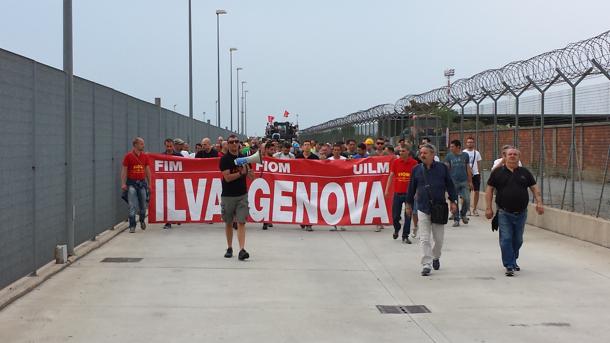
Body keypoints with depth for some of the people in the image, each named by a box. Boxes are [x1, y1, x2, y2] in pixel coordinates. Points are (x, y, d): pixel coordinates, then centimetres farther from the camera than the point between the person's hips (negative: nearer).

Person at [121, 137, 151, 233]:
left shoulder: (145, 156, 7)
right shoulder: (128, 156, -4)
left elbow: (147, 170, 12)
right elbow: (124, 170, -3)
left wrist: (149, 183, 10)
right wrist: (123, 183, -10)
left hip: (142, 182, 3)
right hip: (132, 183, -3)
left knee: (143, 205, 11)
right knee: (132, 206, -5)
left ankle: (142, 221, 34)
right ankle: (132, 226, -1)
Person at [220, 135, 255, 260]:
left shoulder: (244, 157, 7)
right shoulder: (224, 159, -5)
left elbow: (251, 176, 13)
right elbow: (227, 177, -14)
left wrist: (249, 172, -9)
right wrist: (241, 173, -19)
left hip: (242, 195, 2)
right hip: (228, 196, -2)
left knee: (241, 222, -9)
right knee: (228, 223, 10)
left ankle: (242, 250, -17)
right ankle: (229, 248, 24)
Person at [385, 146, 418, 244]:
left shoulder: (414, 163, -3)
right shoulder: (395, 162, 1)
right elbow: (391, 176, 5)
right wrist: (387, 189, 0)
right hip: (397, 193, 1)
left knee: (408, 216, 1)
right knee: (395, 215, 7)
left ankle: (405, 236, 12)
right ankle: (396, 229, 36)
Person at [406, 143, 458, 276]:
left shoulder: (442, 168, 0)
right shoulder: (416, 170, 3)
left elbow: (449, 185, 5)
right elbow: (411, 188, 10)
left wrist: (453, 201, 1)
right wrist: (409, 204, 13)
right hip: (423, 209, 0)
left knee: (439, 238, 9)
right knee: (424, 239, -4)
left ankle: (436, 257, 34)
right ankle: (426, 264, -2)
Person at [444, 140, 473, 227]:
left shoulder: (465, 155, 7)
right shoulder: (449, 156, 3)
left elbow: (468, 169, 11)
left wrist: (470, 181, 10)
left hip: (464, 181, 1)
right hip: (453, 182, -1)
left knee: (467, 199, -5)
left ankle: (463, 214, 21)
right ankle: (456, 219, 11)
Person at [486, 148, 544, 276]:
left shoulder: (525, 173, 9)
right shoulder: (497, 172, 2)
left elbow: (534, 188, 10)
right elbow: (489, 189, 3)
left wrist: (539, 203, -5)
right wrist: (489, 208, -4)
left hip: (521, 213, 3)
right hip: (504, 213, -3)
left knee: (518, 240, 13)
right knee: (506, 239, -8)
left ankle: (513, 260, 33)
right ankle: (509, 266, -2)